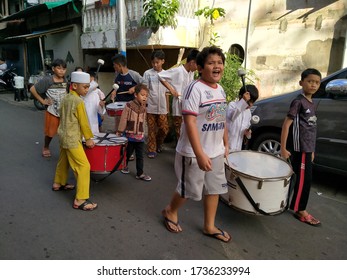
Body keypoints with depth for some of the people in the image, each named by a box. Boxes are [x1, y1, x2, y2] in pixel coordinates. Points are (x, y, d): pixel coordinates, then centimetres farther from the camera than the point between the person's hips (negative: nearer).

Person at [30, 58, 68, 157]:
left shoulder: (65, 80, 2)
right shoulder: (47, 80, -13)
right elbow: (32, 89, -8)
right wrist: (42, 101, -8)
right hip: (52, 111, -3)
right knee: (50, 132, 11)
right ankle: (46, 148, 35)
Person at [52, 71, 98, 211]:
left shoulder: (65, 98, 8)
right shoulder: (78, 102, -18)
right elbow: (84, 122, -14)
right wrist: (89, 138, -4)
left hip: (63, 135, 10)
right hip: (72, 139, -10)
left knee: (63, 161, 27)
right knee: (84, 166, -10)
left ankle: (58, 184, 47)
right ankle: (80, 200, -9)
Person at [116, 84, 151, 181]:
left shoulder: (143, 107, 3)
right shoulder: (129, 105, -11)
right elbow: (123, 119, -9)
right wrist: (119, 132, -7)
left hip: (140, 136, 4)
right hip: (130, 135, -4)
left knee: (140, 156, 6)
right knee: (128, 153, 14)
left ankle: (140, 173, 13)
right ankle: (124, 166, 39)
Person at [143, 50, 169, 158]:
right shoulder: (147, 73, -2)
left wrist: (168, 107, 9)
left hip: (162, 108, 2)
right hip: (150, 107, -2)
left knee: (164, 129, 4)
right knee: (151, 130, 5)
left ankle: (159, 143, 31)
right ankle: (151, 149, 17)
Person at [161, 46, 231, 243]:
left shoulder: (221, 90, 7)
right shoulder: (195, 88, -19)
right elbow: (190, 123, -25)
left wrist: (226, 145, 16)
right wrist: (200, 154, -29)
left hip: (216, 152, 8)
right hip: (193, 153, -7)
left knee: (214, 188, 15)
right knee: (189, 190, 9)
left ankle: (209, 226, 33)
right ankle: (170, 212, 38)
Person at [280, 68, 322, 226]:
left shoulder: (312, 104, 14)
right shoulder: (298, 102, -13)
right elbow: (286, 124, -16)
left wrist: (312, 150, 19)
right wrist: (283, 148, -19)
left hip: (307, 148, 8)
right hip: (300, 148, -8)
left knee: (301, 178, 15)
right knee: (305, 179, -2)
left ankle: (294, 205, 28)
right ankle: (301, 211, 11)